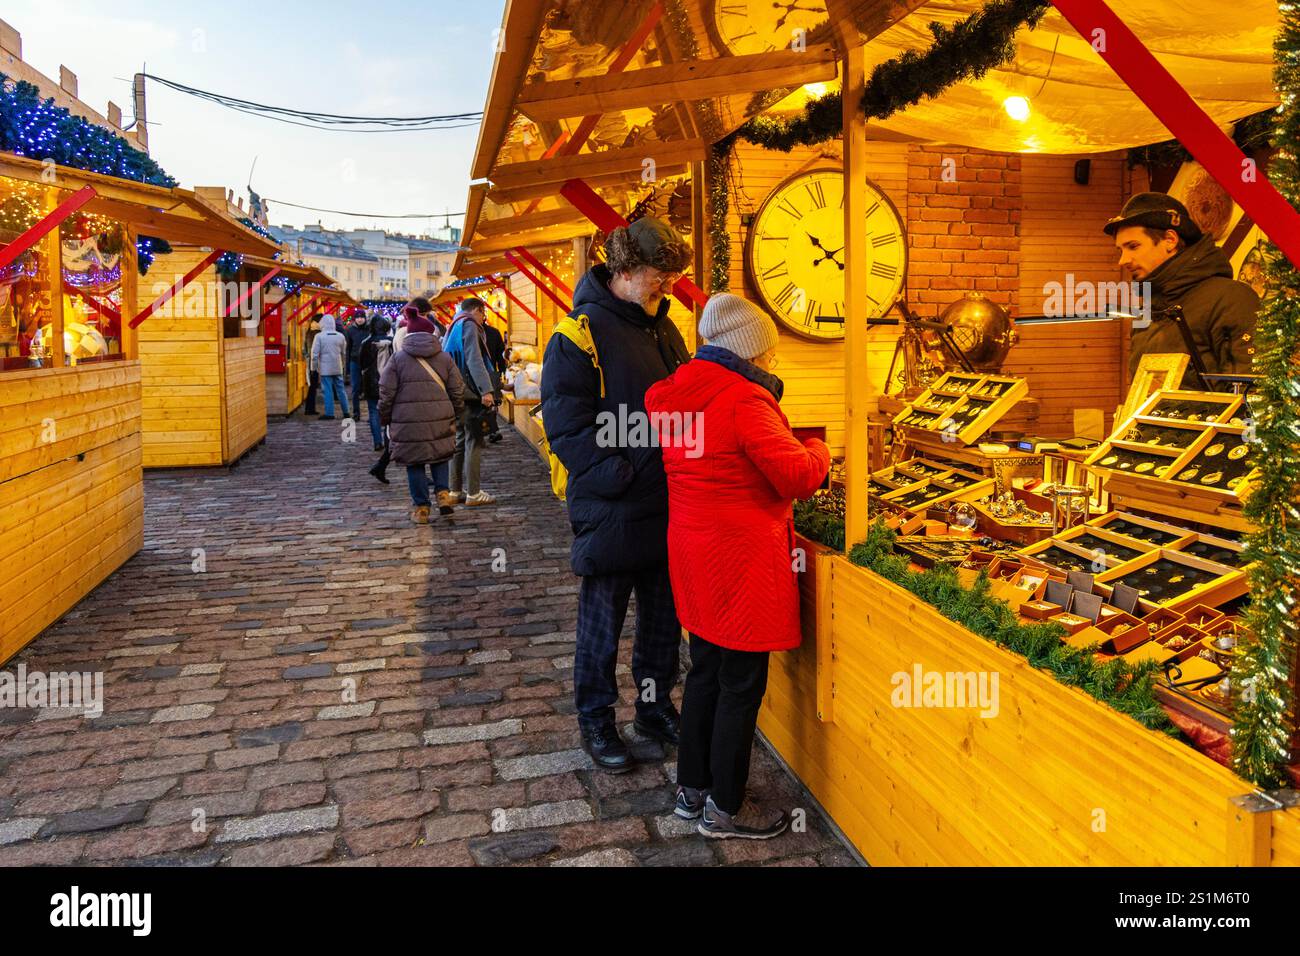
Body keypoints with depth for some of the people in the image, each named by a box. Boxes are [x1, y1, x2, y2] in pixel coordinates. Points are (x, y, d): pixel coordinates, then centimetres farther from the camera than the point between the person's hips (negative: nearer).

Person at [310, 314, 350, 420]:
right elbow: (344, 353, 11)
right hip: (338, 368, 4)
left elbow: (315, 353, -8)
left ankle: (329, 413, 1)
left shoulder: (319, 336, -10)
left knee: (328, 391, 0)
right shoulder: (340, 336, 2)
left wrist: (315, 367, 3)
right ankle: (345, 412, 14)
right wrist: (343, 365, 23)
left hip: (325, 369, -4)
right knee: (340, 389, 11)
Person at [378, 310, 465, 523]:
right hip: (440, 419, 2)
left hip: (408, 421, -2)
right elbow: (457, 391, 7)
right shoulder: (444, 358, 6)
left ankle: (421, 507, 9)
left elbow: (386, 393, -1)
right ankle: (442, 492, 1)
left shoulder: (397, 358, 0)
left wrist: (385, 418, 12)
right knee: (440, 457, 19)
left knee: (414, 463, 8)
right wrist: (455, 415, 20)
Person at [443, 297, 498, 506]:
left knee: (460, 440, 14)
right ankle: (473, 493, -6)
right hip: (469, 393, -9)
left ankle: (456, 490, 17)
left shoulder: (454, 326, 21)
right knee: (474, 442, -6)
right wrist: (486, 390, -27)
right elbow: (474, 360, -20)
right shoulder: (469, 325, -8)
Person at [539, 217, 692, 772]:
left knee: (665, 617, 17)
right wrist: (618, 475, -20)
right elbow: (565, 422, -16)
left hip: (668, 506, 7)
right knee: (602, 622, 9)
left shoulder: (664, 329, 12)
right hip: (612, 511, -7)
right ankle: (596, 721, 26)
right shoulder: (582, 330, -11)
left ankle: (656, 707, 35)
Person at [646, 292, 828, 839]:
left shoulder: (679, 396, 7)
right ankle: (724, 809, 19)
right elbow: (800, 477, -19)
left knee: (706, 671, 19)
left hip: (695, 556, 9)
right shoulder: (744, 400, -19)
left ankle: (692, 788, 32)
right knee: (741, 685, 5)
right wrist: (818, 450, 2)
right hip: (742, 561, -9)